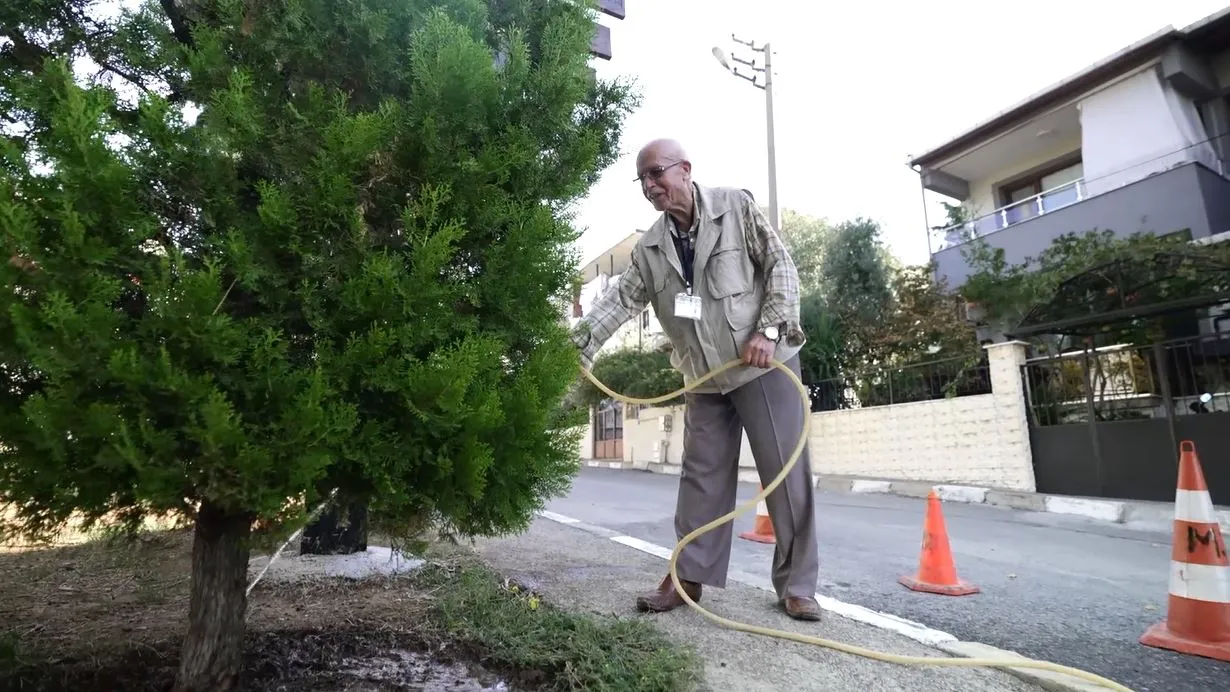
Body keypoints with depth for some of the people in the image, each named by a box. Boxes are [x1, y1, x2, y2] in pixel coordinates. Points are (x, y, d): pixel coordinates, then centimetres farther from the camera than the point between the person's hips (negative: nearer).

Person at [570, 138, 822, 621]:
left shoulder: (736, 207, -4)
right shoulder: (650, 247, 5)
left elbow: (780, 266, -5)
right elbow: (620, 299, -3)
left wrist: (770, 330, -16)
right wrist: (580, 342, -16)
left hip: (764, 364, -3)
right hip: (705, 378, 4)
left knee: (786, 472, 1)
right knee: (702, 477, 8)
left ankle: (796, 586, 15)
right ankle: (689, 576, 20)